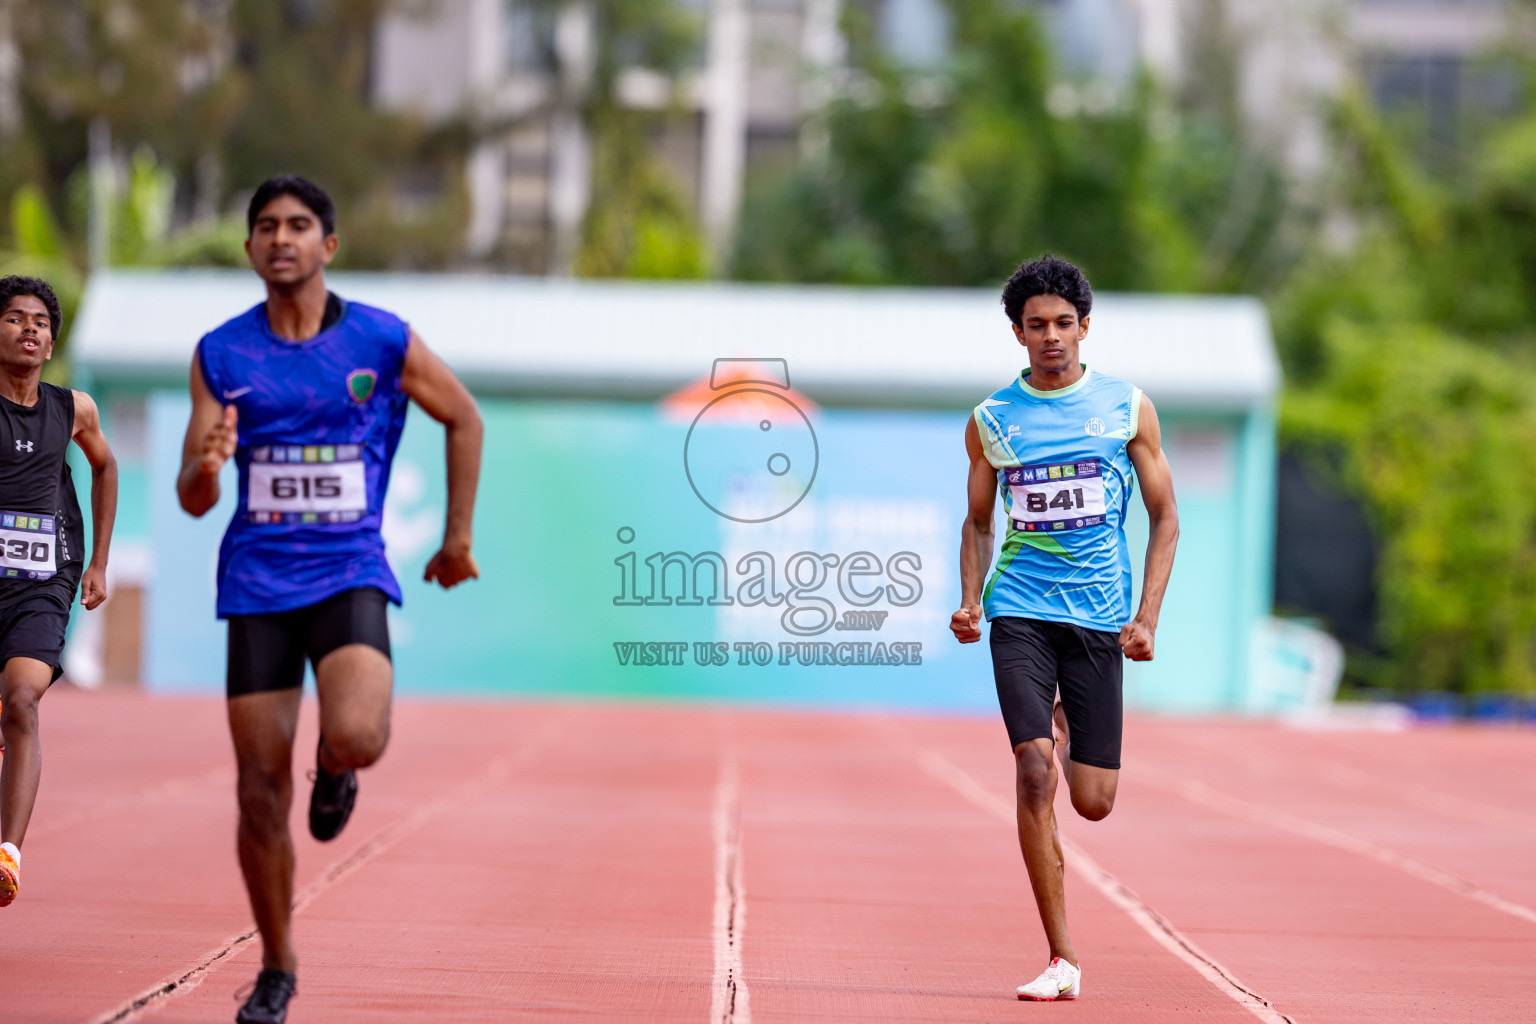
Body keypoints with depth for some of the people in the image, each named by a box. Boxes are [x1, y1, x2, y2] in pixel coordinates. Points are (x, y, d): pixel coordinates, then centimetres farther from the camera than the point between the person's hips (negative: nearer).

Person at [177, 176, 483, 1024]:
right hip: (258, 584, 2)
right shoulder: (221, 355, 1)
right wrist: (207, 463, -23)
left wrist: (457, 538, 13)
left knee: (356, 737, -27)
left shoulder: (384, 342, -3)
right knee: (261, 788, 0)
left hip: (350, 576, -2)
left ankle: (334, 769, 13)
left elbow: (465, 421, 13)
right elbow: (192, 500, 1)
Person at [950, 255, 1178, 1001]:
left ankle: (1067, 728, 41)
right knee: (1033, 771, -17)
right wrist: (969, 600, -2)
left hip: (1099, 615, 0)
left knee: (1092, 800, 1)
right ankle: (1062, 959, -11)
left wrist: (1146, 617, -4)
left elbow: (1165, 517, 7)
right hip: (1020, 613, 0)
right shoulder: (991, 420, 5)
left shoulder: (1127, 407, 3)